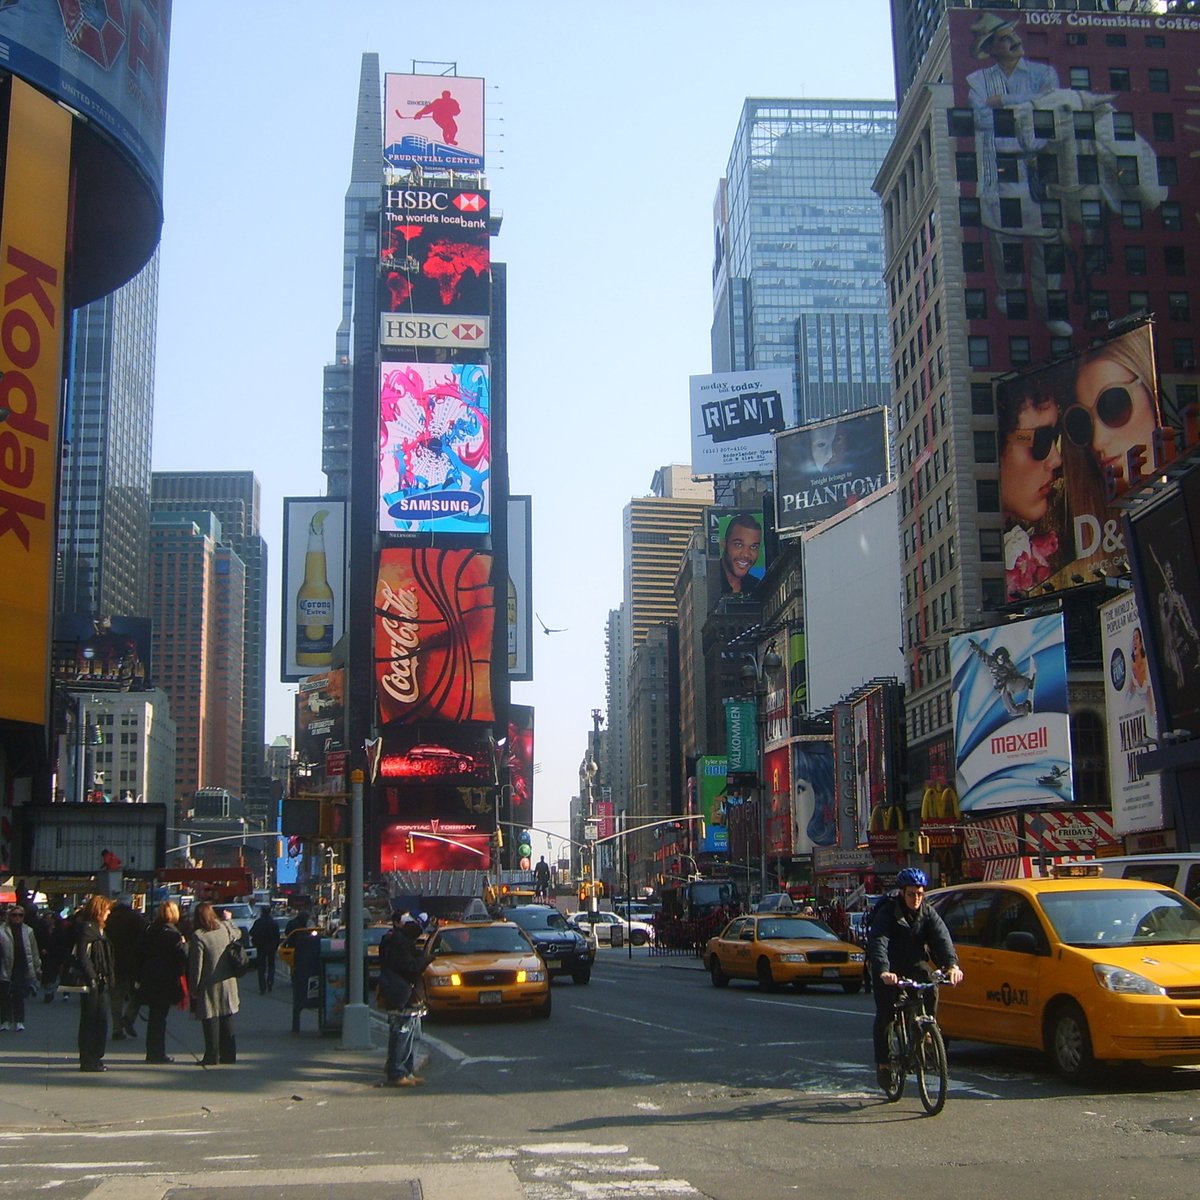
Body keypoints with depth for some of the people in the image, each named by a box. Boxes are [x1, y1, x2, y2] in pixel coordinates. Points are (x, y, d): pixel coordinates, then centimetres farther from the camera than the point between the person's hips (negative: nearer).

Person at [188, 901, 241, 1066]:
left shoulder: (198, 936, -16)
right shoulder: (225, 928, -1)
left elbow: (196, 966, -13)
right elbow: (238, 933, 24)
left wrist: (193, 988, -5)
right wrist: (229, 920, 37)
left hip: (209, 986, -5)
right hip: (228, 984, 5)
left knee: (211, 1022, 2)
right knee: (227, 1022, 13)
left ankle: (212, 1056, 5)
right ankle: (229, 1055, 17)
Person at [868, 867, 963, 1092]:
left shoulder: (928, 913, -6)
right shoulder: (887, 913, -17)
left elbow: (942, 938, -20)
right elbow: (878, 943, -31)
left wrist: (952, 965, -39)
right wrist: (883, 971, -49)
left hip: (915, 966, 3)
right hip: (888, 970, -3)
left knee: (930, 991, -26)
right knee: (884, 1014, -11)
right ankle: (882, 1062, 2)